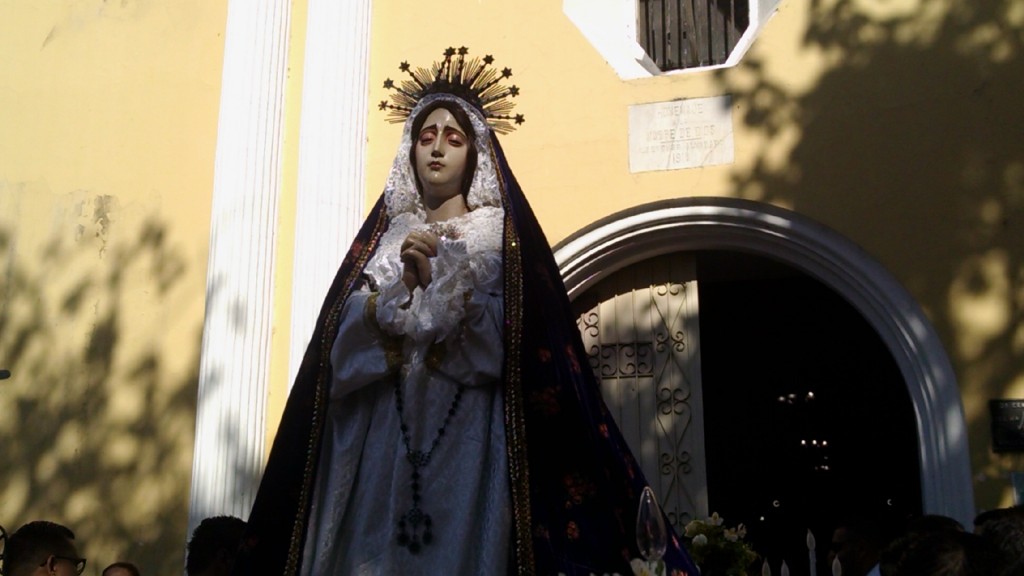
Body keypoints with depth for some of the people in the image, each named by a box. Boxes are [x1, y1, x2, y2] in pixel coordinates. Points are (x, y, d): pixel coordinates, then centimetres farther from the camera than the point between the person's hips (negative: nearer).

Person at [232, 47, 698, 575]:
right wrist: (404, 283, -12)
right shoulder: (388, 232, 16)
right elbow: (344, 343, 3)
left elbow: (506, 340, -7)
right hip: (379, 434, 3)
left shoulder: (502, 231, 8)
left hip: (468, 436, -3)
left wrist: (436, 278, -13)